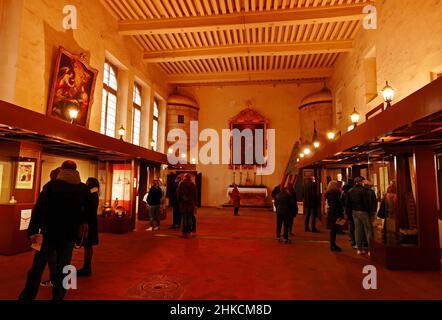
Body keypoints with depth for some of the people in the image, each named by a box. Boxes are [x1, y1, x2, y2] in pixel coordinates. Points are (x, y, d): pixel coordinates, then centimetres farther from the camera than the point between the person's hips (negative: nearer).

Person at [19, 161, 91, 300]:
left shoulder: (51, 185, -7)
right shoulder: (83, 188, -1)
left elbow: (39, 208, -12)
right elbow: (88, 209, 9)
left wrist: (33, 230, -10)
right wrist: (83, 223, 26)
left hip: (50, 232, -1)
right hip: (70, 233, 2)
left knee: (38, 266, 11)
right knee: (62, 268, 11)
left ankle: (27, 296, 19)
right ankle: (58, 296, 18)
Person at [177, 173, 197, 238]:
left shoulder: (181, 184, -2)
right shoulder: (193, 185, 1)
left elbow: (178, 194, 1)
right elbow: (195, 195, 3)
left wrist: (179, 201, 12)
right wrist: (195, 203, 9)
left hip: (183, 204, 0)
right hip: (191, 204, 0)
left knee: (184, 218, 4)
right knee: (190, 218, 5)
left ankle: (184, 232, 7)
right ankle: (189, 232, 6)